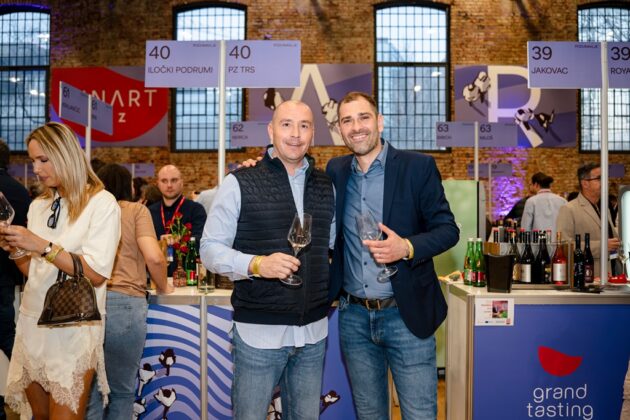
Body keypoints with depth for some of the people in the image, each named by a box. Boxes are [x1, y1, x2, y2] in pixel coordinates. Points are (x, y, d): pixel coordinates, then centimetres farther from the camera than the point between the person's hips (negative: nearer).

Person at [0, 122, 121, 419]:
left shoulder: (101, 203, -9)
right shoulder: (38, 206, 11)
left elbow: (96, 273, -16)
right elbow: (33, 272, 16)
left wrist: (42, 246, -19)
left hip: (74, 328, -6)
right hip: (31, 322, 6)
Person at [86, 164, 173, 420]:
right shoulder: (135, 210, 6)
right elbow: (154, 257, -7)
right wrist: (163, 288, 11)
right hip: (124, 303, -2)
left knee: (88, 392, 12)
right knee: (122, 391, 14)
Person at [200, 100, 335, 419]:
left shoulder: (326, 186, 7)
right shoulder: (240, 183, -7)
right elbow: (210, 248, -8)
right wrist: (256, 264, -23)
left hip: (314, 331, 5)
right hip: (259, 331, -4)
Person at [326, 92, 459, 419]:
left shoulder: (418, 166, -5)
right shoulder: (336, 171, 7)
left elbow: (447, 229, -4)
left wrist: (407, 247, -24)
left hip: (405, 315, -3)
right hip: (353, 317, 4)